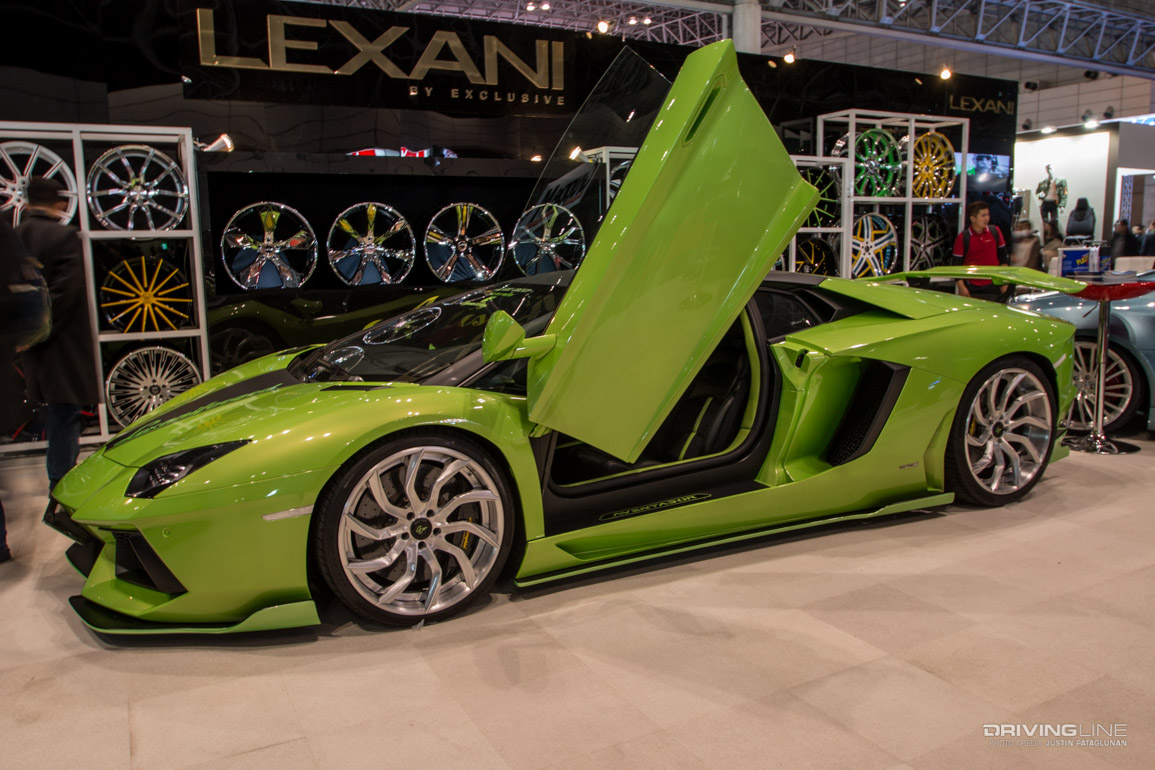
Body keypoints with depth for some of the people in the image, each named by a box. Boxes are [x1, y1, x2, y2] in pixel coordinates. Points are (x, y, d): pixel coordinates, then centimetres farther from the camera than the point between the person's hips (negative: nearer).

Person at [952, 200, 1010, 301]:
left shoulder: (995, 232, 3)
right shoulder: (962, 238, -7)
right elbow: (957, 264, -5)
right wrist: (961, 287, -11)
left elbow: (1003, 257, 11)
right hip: (972, 288, -3)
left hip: (993, 286, 3)